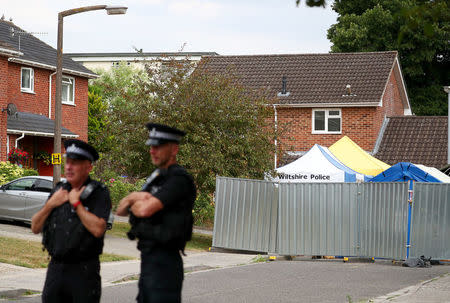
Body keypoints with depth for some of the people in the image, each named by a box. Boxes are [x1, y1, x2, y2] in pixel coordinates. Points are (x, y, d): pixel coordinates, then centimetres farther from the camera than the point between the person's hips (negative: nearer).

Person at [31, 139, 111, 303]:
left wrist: (76, 203, -13)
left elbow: (98, 229, -21)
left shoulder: (98, 193, -6)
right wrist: (51, 204, -3)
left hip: (84, 271, -5)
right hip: (55, 269, 5)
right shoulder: (58, 190, 12)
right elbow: (35, 227, 12)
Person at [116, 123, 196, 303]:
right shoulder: (156, 178, 16)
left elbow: (146, 209, -24)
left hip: (164, 262, -9)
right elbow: (120, 210, 16)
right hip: (147, 258, 9)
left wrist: (132, 202, -1)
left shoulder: (179, 179, -13)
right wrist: (134, 196, -6)